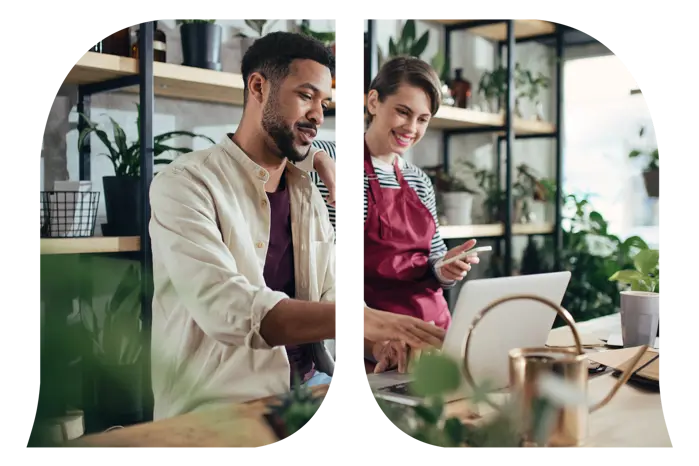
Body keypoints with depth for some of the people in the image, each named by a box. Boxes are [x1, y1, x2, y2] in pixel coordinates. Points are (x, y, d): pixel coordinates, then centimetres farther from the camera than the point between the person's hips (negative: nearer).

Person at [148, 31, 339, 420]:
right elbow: (226, 309, -27)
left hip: (308, 383, 7)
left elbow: (330, 295, 5)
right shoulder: (185, 184, -12)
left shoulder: (309, 196, 12)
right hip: (221, 403, -7)